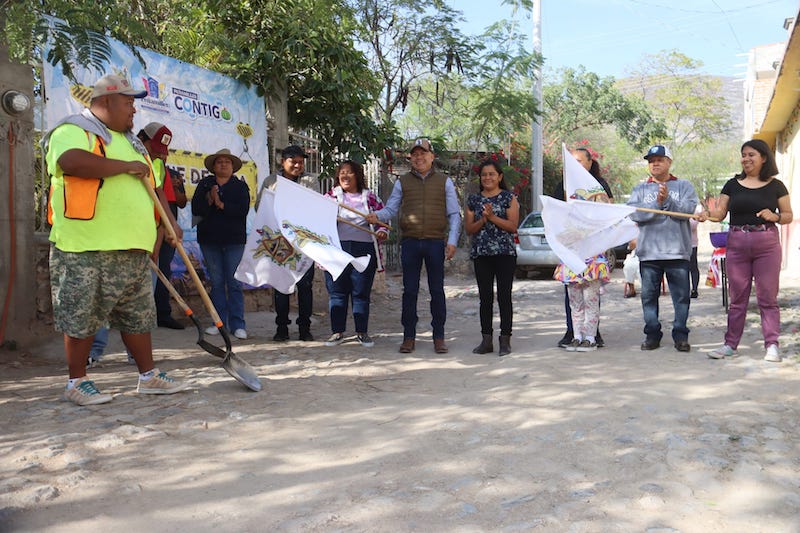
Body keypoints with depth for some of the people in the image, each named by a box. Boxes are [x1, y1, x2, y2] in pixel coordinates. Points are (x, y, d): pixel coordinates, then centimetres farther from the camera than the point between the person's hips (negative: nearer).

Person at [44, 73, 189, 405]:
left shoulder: (129, 140, 22)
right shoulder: (73, 131, -5)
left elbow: (151, 185, 28)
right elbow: (72, 162, -28)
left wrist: (169, 222, 16)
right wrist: (127, 166, -18)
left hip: (133, 249, 8)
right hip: (86, 250, -8)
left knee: (138, 315, 12)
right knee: (82, 317, 2)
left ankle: (149, 376, 21)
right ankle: (77, 383, 15)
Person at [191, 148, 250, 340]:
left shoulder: (240, 186, 8)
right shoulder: (204, 184, 12)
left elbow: (243, 209, -9)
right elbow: (195, 209, 0)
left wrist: (221, 204, -13)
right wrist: (209, 200, -15)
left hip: (234, 240, -2)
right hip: (209, 239, 2)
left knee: (234, 283, -5)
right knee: (216, 283, 5)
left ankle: (237, 324, -3)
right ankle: (220, 322, 11)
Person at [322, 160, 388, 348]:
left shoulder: (370, 197, 9)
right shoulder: (330, 196, 10)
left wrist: (382, 232, -5)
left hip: (363, 250, -1)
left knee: (361, 292, 4)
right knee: (336, 291, 4)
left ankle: (362, 332, 14)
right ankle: (337, 331, 14)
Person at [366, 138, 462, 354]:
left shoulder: (444, 182, 9)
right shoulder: (402, 182, 12)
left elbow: (454, 214, 7)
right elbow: (390, 209, 10)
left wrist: (452, 241, -4)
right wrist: (376, 216, -12)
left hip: (436, 242, -1)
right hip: (410, 242, 1)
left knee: (437, 290, 4)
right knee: (410, 290, 4)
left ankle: (439, 336, 12)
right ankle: (409, 336, 12)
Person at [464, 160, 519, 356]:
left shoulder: (509, 198, 3)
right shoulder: (473, 200, 12)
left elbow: (513, 226, -6)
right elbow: (469, 229, 7)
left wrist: (493, 217, -14)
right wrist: (483, 220, -9)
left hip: (505, 253, -3)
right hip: (481, 253, 3)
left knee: (504, 296, -3)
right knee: (485, 297, 6)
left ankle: (505, 340, 3)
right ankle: (486, 340, 12)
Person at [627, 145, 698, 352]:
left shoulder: (684, 186, 8)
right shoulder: (640, 189, 12)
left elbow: (687, 210, -8)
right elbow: (634, 213, -5)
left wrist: (667, 200, -18)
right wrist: (657, 204, -15)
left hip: (677, 250, -1)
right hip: (648, 251, 2)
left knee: (681, 296, 2)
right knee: (649, 296, 6)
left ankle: (680, 335, 12)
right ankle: (652, 334, 15)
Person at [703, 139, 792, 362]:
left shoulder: (775, 186, 5)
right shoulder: (732, 184, 9)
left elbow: (788, 215, 9)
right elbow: (721, 212, 2)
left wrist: (775, 216, -12)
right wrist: (708, 214, -19)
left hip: (767, 243, -2)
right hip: (736, 243, 2)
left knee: (768, 297, 0)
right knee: (737, 297, 7)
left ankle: (772, 345, 7)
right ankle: (730, 344, 14)